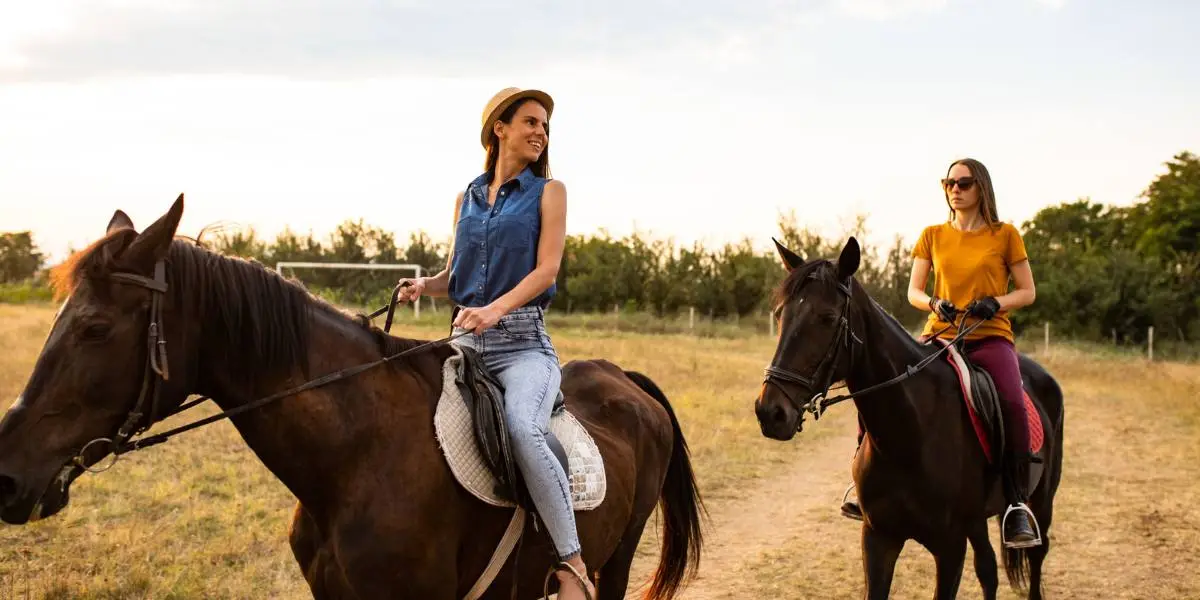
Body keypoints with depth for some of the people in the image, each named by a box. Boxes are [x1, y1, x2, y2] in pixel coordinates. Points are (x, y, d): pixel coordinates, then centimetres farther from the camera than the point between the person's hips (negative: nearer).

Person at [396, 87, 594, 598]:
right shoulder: (467, 198, 18)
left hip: (522, 342, -5)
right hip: (464, 340, 5)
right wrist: (423, 285, -1)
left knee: (522, 429, -33)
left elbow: (546, 269, -5)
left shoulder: (548, 192, 6)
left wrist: (495, 309, -21)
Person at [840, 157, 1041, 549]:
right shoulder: (933, 236, 13)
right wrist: (935, 304, -14)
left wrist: (996, 302, -14)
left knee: (1013, 404, -33)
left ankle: (1017, 505, -24)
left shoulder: (1005, 236, 6)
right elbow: (913, 292, 8)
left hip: (990, 337, -3)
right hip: (939, 336, 3)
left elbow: (1027, 292, 6)